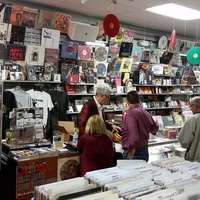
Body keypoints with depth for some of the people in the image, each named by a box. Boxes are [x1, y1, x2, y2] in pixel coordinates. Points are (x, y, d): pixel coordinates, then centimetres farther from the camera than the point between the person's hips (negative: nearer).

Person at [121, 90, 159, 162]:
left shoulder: (130, 113, -16)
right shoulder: (146, 113, 8)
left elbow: (133, 132, -30)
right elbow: (155, 128, 25)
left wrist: (131, 148, -29)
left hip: (133, 152, -8)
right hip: (145, 151, 8)